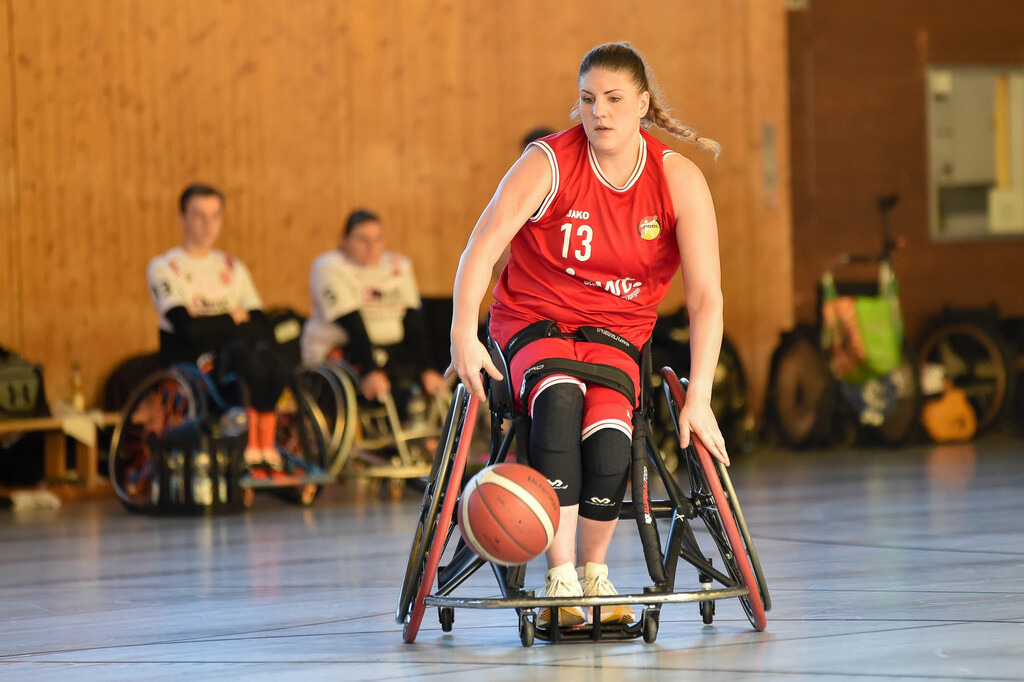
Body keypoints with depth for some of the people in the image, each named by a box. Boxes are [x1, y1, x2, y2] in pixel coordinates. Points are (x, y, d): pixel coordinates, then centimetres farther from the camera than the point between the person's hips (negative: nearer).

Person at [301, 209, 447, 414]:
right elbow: (352, 325, -18)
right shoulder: (330, 267, -6)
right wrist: (370, 372, -29)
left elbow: (413, 322, 2)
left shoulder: (399, 266, 11)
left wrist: (426, 370, -11)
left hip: (392, 348, 6)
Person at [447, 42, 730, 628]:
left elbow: (706, 296, -11)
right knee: (559, 399, -36)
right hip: (534, 322, -1)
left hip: (616, 334, 1)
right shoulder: (549, 163, -13)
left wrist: (699, 399, -20)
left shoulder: (680, 181, -9)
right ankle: (559, 580, -33)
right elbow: (481, 249, -20)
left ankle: (593, 572, -2)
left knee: (608, 439, -29)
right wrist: (464, 333, -36)